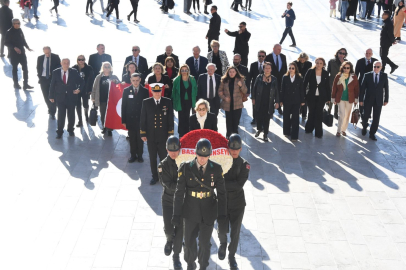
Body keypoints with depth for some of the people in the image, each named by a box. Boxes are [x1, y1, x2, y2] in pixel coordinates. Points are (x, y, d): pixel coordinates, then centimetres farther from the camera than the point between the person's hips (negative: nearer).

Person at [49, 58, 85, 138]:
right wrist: (51, 96, 2)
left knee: (71, 114, 11)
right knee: (61, 115, -4)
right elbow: (52, 85, 3)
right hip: (60, 98, -1)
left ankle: (70, 130, 28)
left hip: (71, 97, 1)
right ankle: (59, 132, 6)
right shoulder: (55, 72, -1)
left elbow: (82, 82, 8)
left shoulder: (74, 72, -1)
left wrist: (79, 89, -9)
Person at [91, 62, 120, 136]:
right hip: (102, 99, 1)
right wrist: (93, 97, 6)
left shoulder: (114, 77, 6)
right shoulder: (99, 77, 7)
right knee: (102, 115, 8)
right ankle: (104, 128, 23)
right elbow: (95, 88, 9)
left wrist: (115, 82, -15)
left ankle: (109, 129, 5)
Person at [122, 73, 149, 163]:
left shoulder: (145, 91, -1)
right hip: (130, 119, 1)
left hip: (141, 119, -1)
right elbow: (123, 106, 2)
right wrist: (123, 120, -2)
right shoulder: (126, 91, 1)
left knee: (140, 138, 7)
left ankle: (140, 155, 19)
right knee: (132, 139, 8)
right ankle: (133, 155, 20)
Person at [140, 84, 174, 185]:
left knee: (164, 157, 3)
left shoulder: (167, 102, -1)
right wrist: (143, 134, 1)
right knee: (152, 157, 10)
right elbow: (143, 119, 4)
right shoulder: (146, 102, 1)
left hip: (163, 136, -1)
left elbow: (170, 119, 2)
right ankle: (154, 176, 23)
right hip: (151, 135, 1)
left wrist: (170, 134, 0)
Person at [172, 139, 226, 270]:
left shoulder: (216, 169, -11)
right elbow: (179, 191, -8)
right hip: (190, 211, 0)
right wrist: (176, 214, -7)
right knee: (189, 243, 12)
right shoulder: (185, 167, -13)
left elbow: (221, 193, -7)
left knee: (205, 243, 9)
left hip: (209, 212, 0)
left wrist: (222, 217, -10)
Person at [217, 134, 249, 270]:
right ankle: (223, 244, 43)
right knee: (222, 230, 7)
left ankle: (232, 256, 32)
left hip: (238, 203, 0)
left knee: (235, 232, 9)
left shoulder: (244, 164, -9)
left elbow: (239, 185, -20)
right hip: (222, 202, 0)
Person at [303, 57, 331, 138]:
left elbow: (327, 86, 5)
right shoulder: (310, 72, -5)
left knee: (319, 114, 0)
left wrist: (328, 98, 6)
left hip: (321, 97, 0)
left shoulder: (325, 73, -1)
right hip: (311, 96, 0)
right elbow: (304, 84, -3)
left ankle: (318, 132, 8)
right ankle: (309, 128, 30)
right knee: (311, 113, 9)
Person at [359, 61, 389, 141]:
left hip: (378, 101, 1)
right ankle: (364, 127, 40)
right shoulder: (367, 75, -4)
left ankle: (372, 134, 13)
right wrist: (361, 100, -4)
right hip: (368, 100, 0)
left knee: (376, 118, 1)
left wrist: (386, 100, 2)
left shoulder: (384, 76, 0)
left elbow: (386, 88, 4)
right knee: (366, 116, 10)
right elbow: (362, 88, -2)